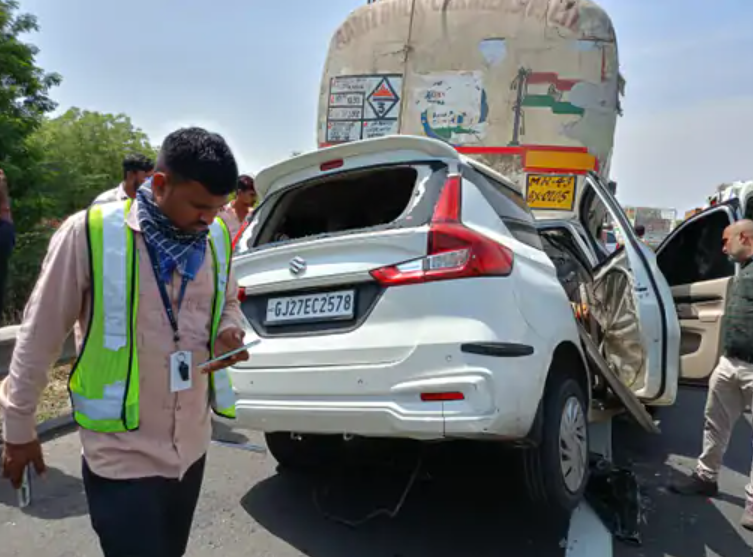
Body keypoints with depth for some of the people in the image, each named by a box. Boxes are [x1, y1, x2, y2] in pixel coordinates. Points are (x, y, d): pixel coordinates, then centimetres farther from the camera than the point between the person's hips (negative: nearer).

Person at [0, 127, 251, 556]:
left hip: (192, 446, 5)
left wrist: (229, 333, -8)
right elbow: (40, 336, -7)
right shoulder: (89, 232, -16)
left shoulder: (217, 238, -2)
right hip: (123, 454, -5)